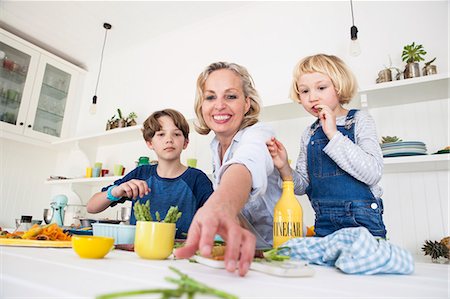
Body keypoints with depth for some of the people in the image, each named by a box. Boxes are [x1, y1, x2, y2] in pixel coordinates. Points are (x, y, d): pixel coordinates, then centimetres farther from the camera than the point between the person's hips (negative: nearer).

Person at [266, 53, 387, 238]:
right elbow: (302, 186, 6)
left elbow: (373, 173, -20)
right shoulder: (309, 135, 5)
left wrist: (333, 134, -21)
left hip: (362, 222, -3)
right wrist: (284, 167, -14)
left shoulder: (359, 120, -5)